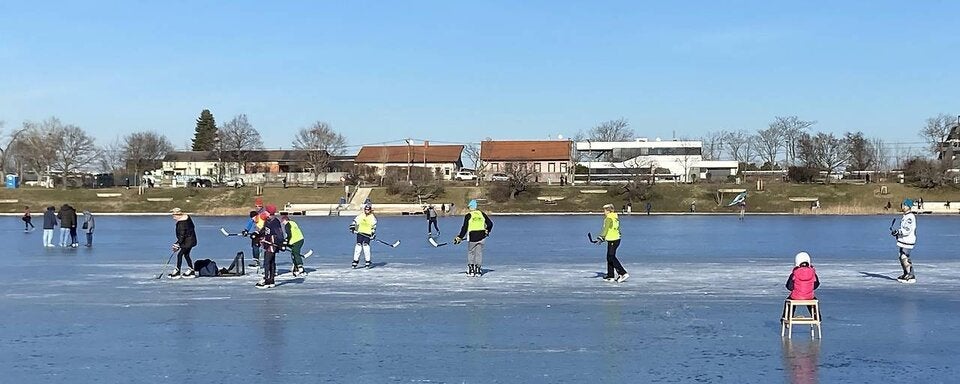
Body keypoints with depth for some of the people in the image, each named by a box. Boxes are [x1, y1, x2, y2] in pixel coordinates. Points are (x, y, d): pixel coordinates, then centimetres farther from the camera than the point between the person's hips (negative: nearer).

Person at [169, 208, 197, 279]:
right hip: (191, 240, 10)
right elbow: (193, 227, 18)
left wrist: (177, 244, -22)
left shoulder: (181, 222, -22)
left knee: (179, 254, -6)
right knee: (186, 255, 16)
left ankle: (177, 272, -4)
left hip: (187, 241, -10)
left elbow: (182, 235, -23)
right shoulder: (187, 217, 7)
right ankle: (191, 271, 19)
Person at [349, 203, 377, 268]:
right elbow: (355, 222, 13)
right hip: (360, 233, 3)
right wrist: (352, 228, 0)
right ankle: (355, 261, 6)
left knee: (366, 246, -12)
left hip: (367, 234, -3)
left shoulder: (373, 217, 3)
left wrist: (373, 234, -7)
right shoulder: (360, 216, 8)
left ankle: (368, 262, -5)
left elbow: (374, 227, 1)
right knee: (358, 246, -1)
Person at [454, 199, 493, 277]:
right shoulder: (482, 214, 6)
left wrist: (460, 237, -2)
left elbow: (465, 228, -8)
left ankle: (471, 270, 10)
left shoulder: (468, 215, -5)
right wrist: (487, 231, 26)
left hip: (472, 237, -3)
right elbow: (490, 223, 10)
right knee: (479, 253, 11)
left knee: (471, 253, 11)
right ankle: (478, 269, 10)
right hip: (481, 237, 3)